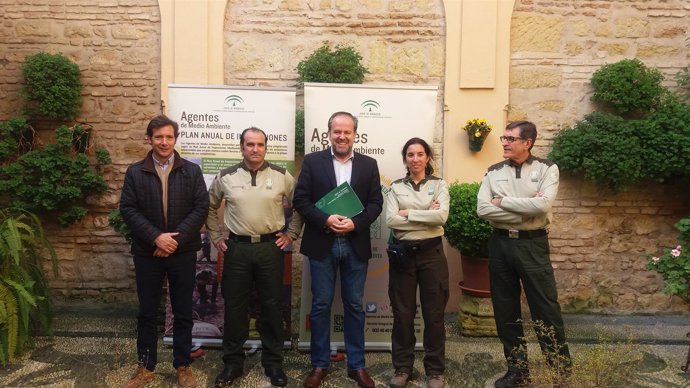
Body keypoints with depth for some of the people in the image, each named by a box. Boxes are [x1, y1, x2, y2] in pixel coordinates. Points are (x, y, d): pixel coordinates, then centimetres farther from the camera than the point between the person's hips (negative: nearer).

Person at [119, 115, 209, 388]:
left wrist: (176, 238, -14)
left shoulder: (192, 171, 2)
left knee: (183, 312, 9)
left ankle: (183, 366, 23)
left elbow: (201, 207, -4)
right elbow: (128, 209, -4)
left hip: (183, 253, 0)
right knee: (147, 313, 11)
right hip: (147, 253, 1)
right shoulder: (135, 172, 3)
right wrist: (156, 237, -16)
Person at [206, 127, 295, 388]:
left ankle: (273, 362, 23)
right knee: (234, 306, 9)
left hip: (270, 248, -1)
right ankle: (233, 363, 24)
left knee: (272, 306, 7)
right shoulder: (225, 177, 2)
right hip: (237, 248, 1)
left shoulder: (281, 176, -1)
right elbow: (210, 207, 15)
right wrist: (216, 237, 10)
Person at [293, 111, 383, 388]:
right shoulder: (313, 161, 1)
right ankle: (319, 364, 21)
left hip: (356, 245, 1)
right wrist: (326, 220, -17)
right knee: (320, 305, 7)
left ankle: (356, 365, 23)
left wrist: (355, 223, -14)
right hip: (322, 244, -1)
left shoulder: (369, 165, 6)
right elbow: (300, 200, -3)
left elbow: (375, 203, 2)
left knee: (354, 306, 10)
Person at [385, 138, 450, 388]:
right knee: (402, 313, 8)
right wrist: (426, 215, -12)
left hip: (431, 252, -1)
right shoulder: (396, 187, 5)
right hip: (403, 253, 1)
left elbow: (442, 216, -14)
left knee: (434, 313, 6)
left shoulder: (439, 185, 4)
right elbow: (391, 220, -10)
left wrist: (408, 213, -11)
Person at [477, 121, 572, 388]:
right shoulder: (494, 172, 5)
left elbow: (543, 205, -19)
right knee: (506, 310, 10)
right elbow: (483, 209, -8)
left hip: (533, 244, -3)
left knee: (546, 308, 1)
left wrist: (502, 201, -11)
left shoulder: (547, 169, -2)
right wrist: (526, 211, -13)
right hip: (500, 244, 4)